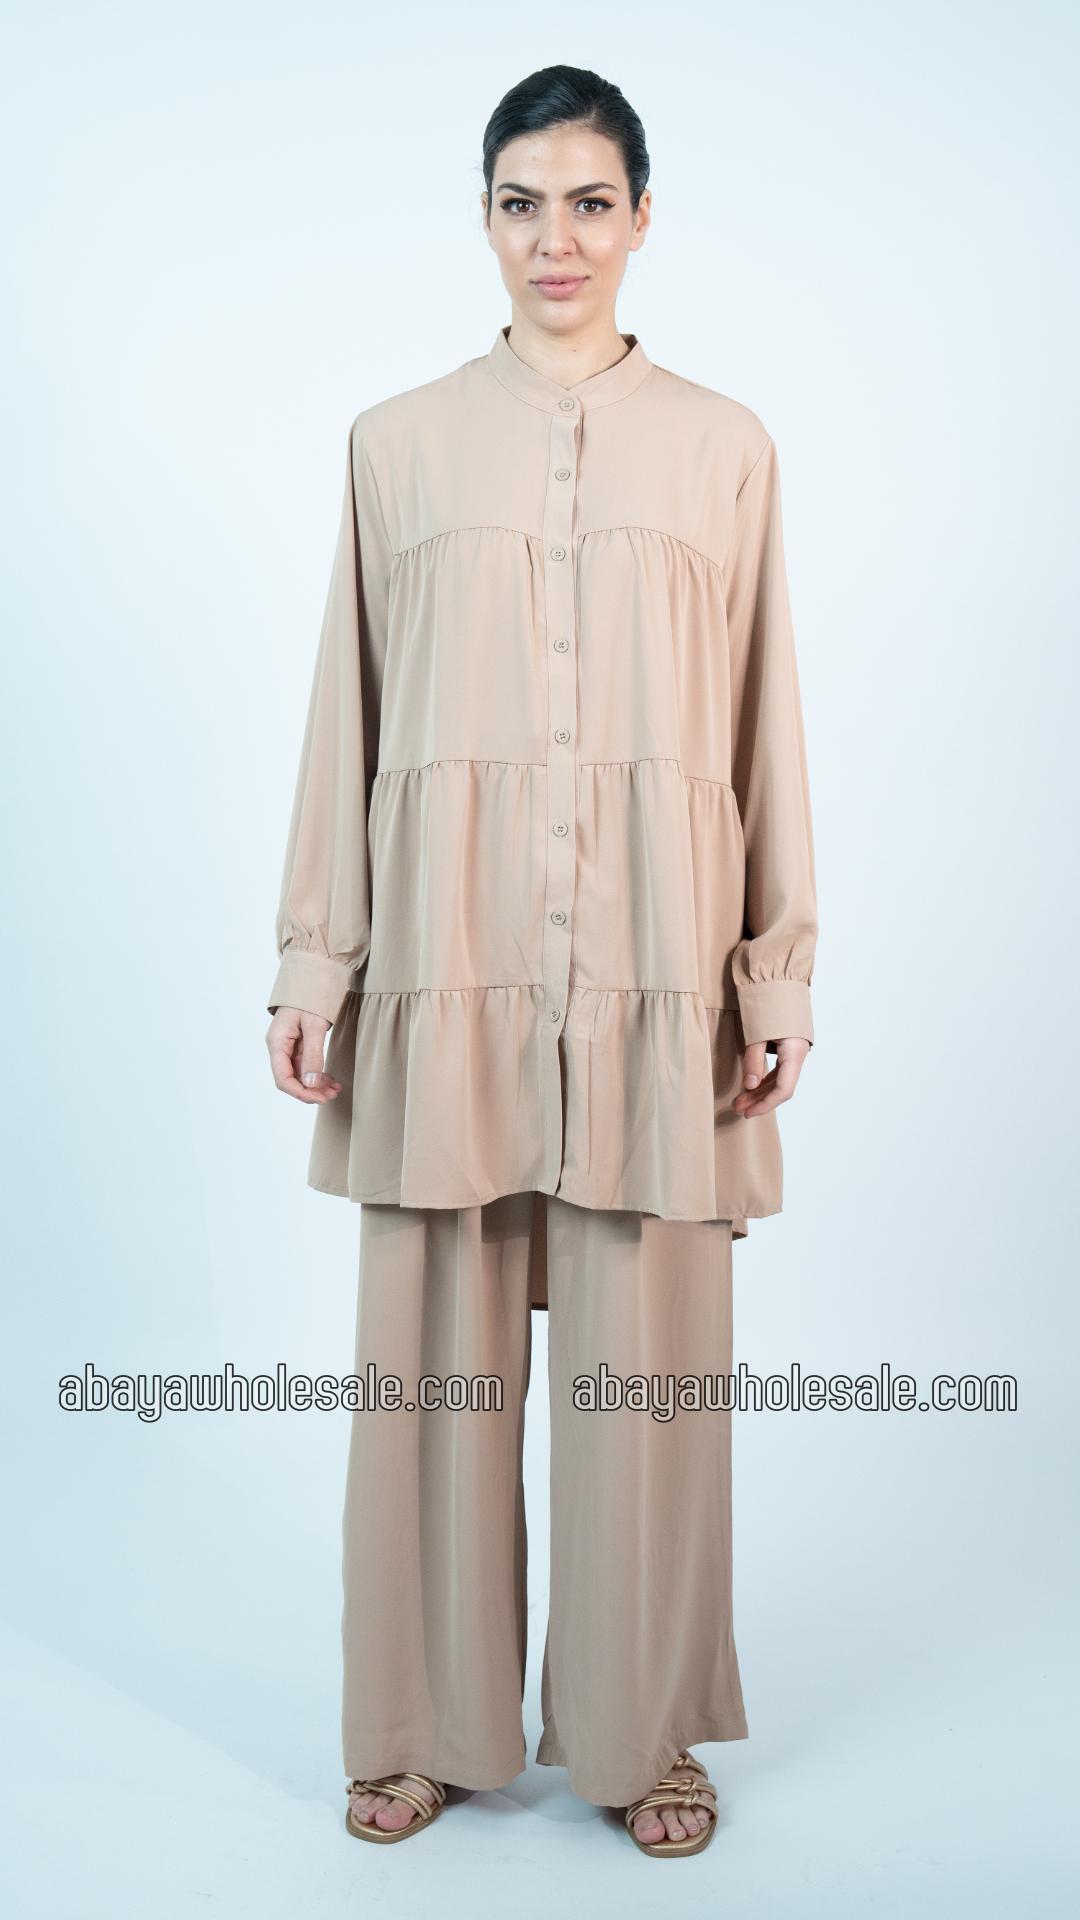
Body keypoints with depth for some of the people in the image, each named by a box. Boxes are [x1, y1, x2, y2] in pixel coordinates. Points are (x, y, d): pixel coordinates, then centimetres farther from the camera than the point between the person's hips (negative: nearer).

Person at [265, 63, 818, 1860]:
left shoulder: (724, 446, 8)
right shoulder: (398, 442, 9)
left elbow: (764, 723, 7)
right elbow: (349, 713, 8)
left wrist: (781, 971, 3)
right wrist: (314, 956, 4)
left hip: (653, 956, 0)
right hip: (447, 950, 1)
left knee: (648, 1349, 5)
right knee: (434, 1340, 6)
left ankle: (643, 1728, 25)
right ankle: (429, 1726, 25)